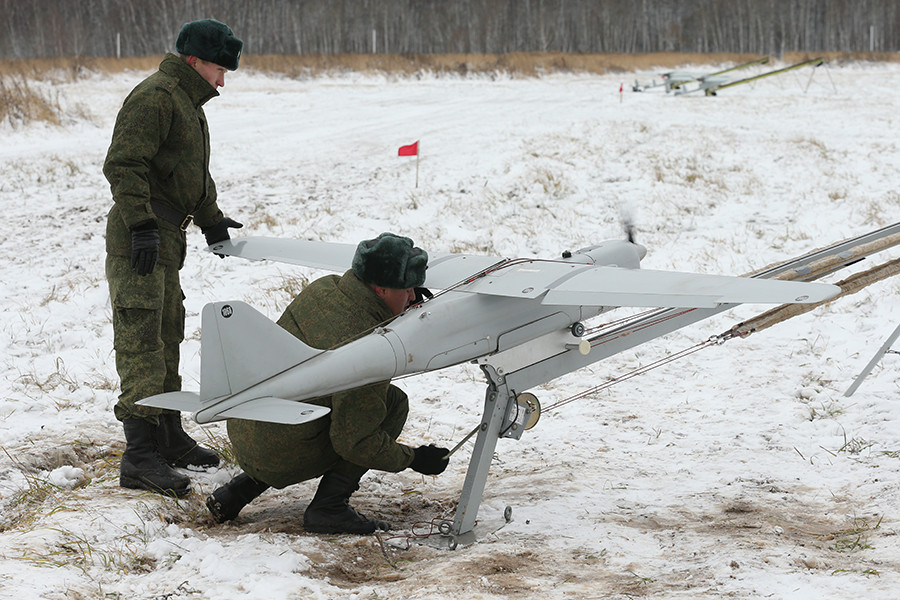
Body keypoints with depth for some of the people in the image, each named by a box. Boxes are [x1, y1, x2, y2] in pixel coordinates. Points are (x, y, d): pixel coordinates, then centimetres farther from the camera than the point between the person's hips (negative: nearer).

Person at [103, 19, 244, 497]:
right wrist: (141, 224, -28)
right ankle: (140, 457, -17)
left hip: (165, 240, 11)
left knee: (167, 337, 19)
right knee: (142, 342, -14)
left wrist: (210, 219, 35)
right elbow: (123, 165, -23)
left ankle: (169, 439, 31)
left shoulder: (187, 102, 20)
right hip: (139, 240, -11)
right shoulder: (156, 97, -14)